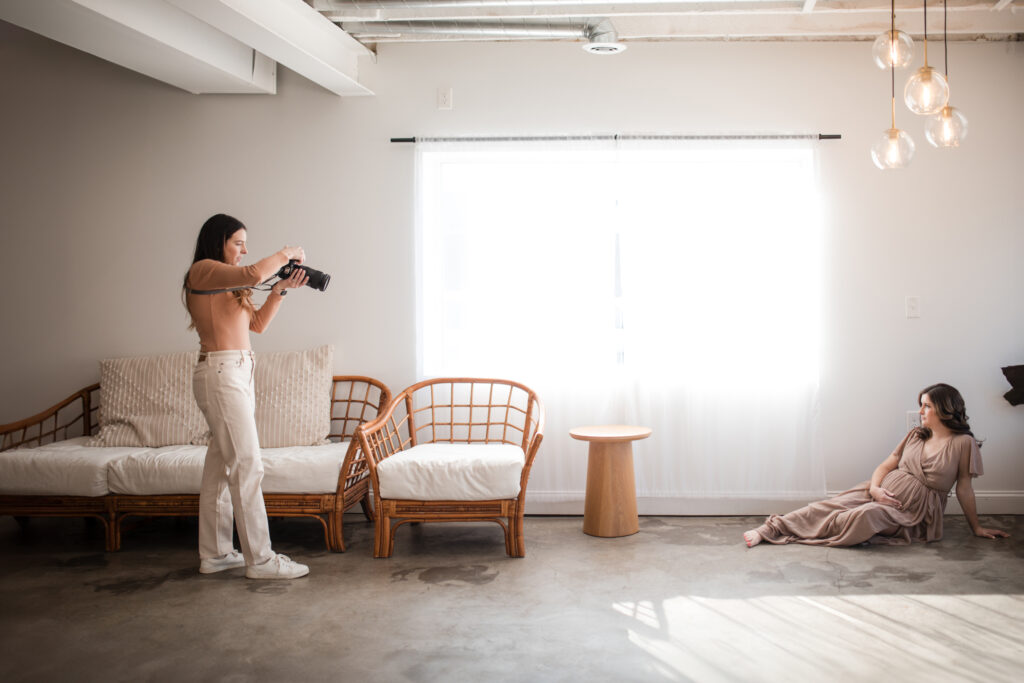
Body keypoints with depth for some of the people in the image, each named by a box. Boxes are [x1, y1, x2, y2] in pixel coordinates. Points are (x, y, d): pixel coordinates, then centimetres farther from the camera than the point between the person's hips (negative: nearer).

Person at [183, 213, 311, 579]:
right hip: (221, 374, -10)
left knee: (221, 466, 11)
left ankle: (215, 553, 18)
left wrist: (281, 288, 6)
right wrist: (286, 254, -8)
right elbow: (253, 274, -24)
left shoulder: (227, 282, 21)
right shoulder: (203, 269, -7)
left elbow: (257, 322, 17)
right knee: (247, 466, -10)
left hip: (236, 374, 10)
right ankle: (260, 559, -6)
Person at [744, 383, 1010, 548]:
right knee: (829, 506, -21)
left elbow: (964, 488, 2)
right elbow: (886, 465, 11)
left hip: (914, 509, -5)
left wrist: (977, 528, 7)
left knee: (867, 516, -35)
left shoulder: (963, 443, -5)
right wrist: (875, 487, -9)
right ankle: (771, 529, -26)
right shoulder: (916, 435, 12)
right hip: (884, 491, 5)